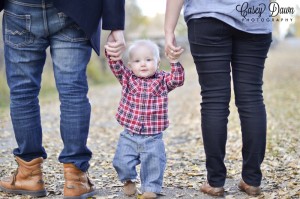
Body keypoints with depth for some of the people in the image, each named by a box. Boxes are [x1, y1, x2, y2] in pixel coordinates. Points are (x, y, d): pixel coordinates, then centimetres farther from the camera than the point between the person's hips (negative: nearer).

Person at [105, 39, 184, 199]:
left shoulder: (162, 80, 2)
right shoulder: (127, 78, 5)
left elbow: (177, 80, -11)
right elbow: (116, 66, -5)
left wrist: (174, 62, -22)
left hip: (153, 137, -1)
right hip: (129, 135, 1)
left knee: (153, 163, -2)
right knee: (122, 162, 0)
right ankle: (129, 180, 29)